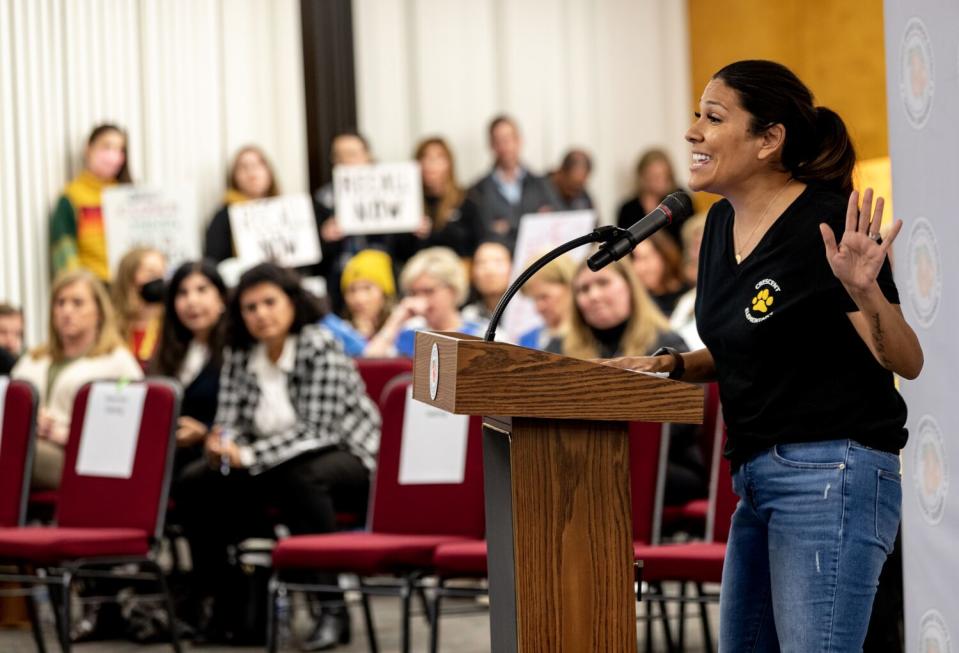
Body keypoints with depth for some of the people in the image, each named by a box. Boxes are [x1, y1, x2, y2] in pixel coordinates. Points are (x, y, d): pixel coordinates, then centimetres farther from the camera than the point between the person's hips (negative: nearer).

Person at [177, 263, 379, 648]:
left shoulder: (320, 349, -16)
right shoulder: (239, 355, 3)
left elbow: (316, 430, -23)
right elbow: (230, 420, 2)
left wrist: (248, 456, -30)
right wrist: (222, 445, -23)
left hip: (347, 460, -7)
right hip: (277, 467, 7)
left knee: (298, 476, -38)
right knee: (196, 482, -11)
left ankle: (332, 608, -33)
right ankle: (211, 599, 1)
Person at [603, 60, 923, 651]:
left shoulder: (825, 224, -15)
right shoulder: (724, 223, 11)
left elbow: (906, 362, -14)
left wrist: (864, 290, -32)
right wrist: (669, 367, 7)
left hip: (832, 472, -9)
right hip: (757, 478, 9)